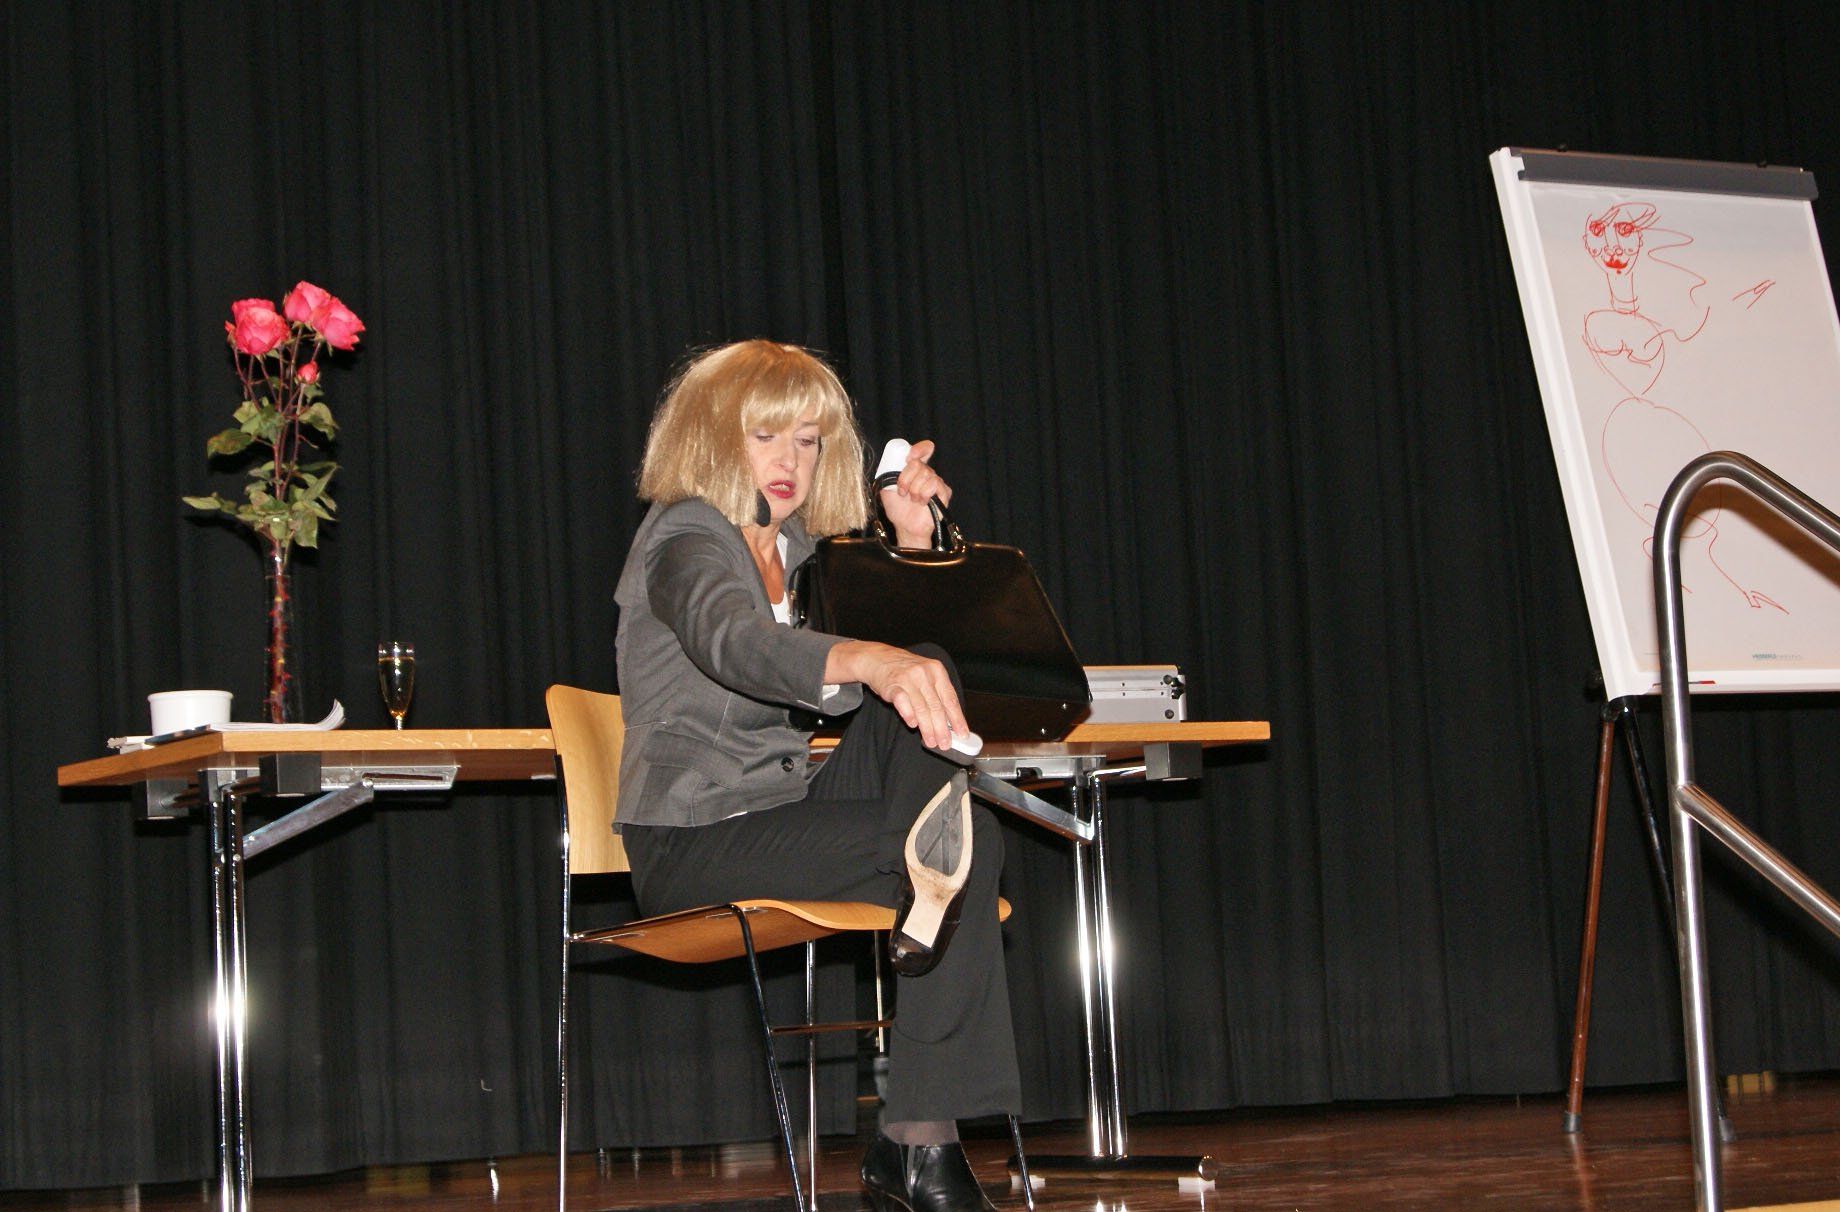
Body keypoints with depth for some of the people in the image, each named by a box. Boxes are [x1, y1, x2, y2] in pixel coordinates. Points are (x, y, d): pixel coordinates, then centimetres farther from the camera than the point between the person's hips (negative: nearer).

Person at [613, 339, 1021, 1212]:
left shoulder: (797, 548, 16)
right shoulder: (685, 538, -9)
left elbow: (904, 669, 14)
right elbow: (733, 641, -33)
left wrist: (911, 544, 0)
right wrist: (869, 662, -51)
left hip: (780, 811, 8)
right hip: (691, 845, -8)